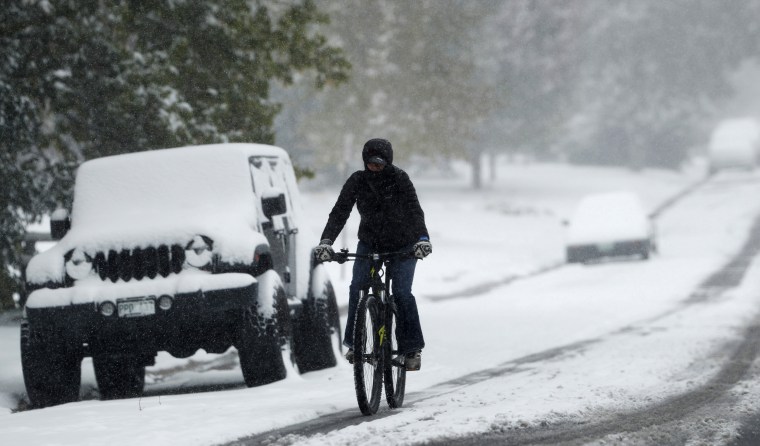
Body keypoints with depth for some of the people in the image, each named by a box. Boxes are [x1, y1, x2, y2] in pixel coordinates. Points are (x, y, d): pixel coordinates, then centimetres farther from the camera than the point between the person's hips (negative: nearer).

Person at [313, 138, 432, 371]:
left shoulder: (399, 179, -17)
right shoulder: (357, 180, -11)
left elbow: (414, 210, -25)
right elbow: (340, 211, -17)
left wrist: (423, 238, -42)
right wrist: (326, 241, -32)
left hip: (402, 244, -2)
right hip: (370, 242, 2)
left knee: (402, 291, -16)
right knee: (357, 288, -15)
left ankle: (412, 348, -7)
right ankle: (354, 342, -3)